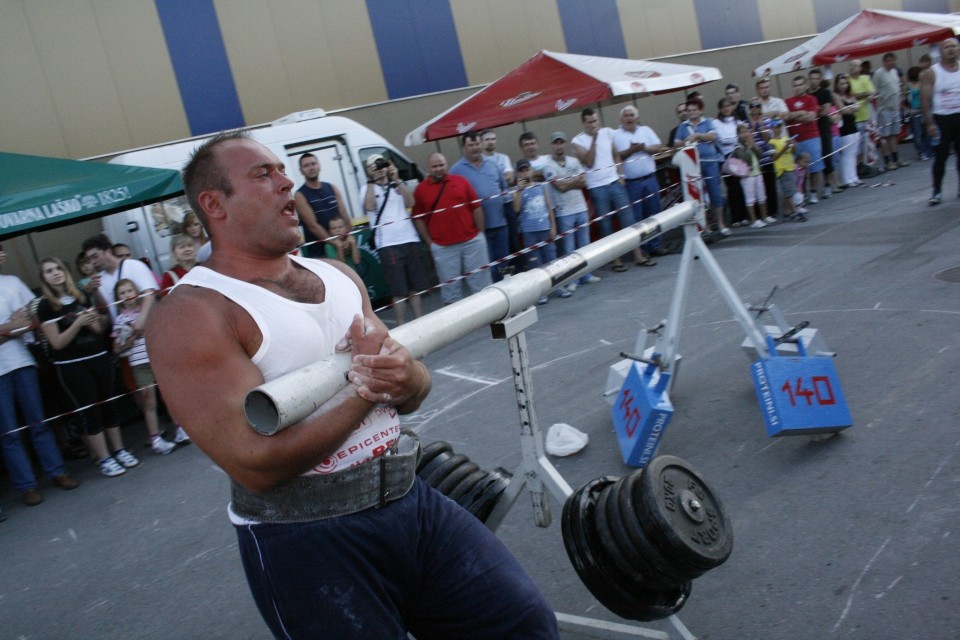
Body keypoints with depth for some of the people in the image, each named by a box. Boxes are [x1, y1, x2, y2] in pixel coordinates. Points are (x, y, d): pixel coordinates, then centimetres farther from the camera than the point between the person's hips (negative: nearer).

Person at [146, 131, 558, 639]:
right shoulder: (191, 316, -13)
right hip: (303, 540, -6)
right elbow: (256, 464, -21)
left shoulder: (337, 275, 9)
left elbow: (414, 392, 9)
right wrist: (365, 392, -16)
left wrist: (405, 377, -14)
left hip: (409, 498, 6)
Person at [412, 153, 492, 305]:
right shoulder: (421, 189, 2)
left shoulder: (461, 181, 4)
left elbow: (476, 208, 6)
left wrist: (481, 233, 3)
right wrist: (429, 242, 0)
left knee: (481, 281, 9)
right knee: (450, 287, 7)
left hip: (472, 241, 1)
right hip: (443, 247, -1)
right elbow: (418, 218, 3)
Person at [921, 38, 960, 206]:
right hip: (941, 119, -3)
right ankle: (937, 192, 3)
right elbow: (925, 100, -8)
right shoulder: (931, 73, -5)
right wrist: (929, 123, -15)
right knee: (940, 156, -3)